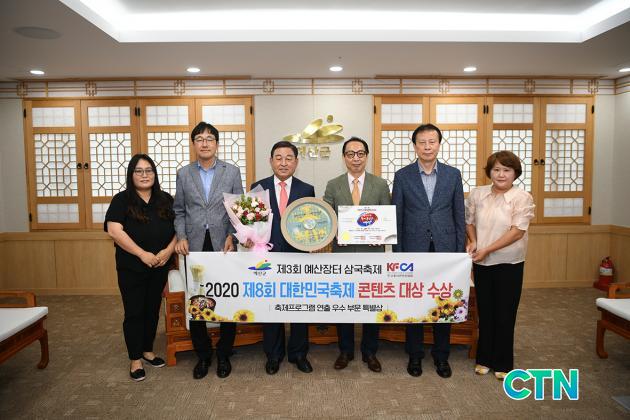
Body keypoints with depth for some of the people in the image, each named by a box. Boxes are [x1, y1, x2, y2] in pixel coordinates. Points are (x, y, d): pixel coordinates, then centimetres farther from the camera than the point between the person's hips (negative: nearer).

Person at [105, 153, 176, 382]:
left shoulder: (166, 200, 6)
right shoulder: (122, 200, -5)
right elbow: (115, 230, -15)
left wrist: (169, 250, -12)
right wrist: (142, 254, -19)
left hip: (159, 267, 4)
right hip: (131, 268, -3)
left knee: (153, 310, 14)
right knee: (134, 312, 5)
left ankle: (148, 350, 32)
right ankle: (135, 359, 19)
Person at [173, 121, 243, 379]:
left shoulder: (232, 172, 4)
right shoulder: (184, 174, 8)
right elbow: (179, 211, 11)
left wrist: (232, 235, -9)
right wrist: (181, 237, -4)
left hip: (223, 245, -1)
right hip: (195, 247, 2)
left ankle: (224, 355, 24)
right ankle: (203, 355, 27)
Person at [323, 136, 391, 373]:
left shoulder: (381, 185, 3)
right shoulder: (333, 186, 3)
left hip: (372, 254, 0)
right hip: (342, 254, 0)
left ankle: (369, 352, 28)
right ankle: (345, 351, 29)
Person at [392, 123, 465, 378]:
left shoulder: (453, 174, 3)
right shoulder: (402, 176, -2)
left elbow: (459, 216, 5)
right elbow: (397, 218, -1)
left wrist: (460, 251, 1)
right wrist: (398, 253, -3)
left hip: (445, 249, 1)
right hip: (414, 250, -1)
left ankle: (441, 355, 29)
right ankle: (415, 355, 26)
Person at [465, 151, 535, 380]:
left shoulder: (522, 198, -9)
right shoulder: (477, 194, 3)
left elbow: (517, 231, -16)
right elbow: (469, 221, 13)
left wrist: (487, 249, -18)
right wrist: (473, 241, -5)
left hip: (509, 264, -3)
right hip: (482, 263, 3)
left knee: (505, 314, 7)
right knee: (485, 312, 14)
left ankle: (503, 363, 23)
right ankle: (484, 359, 28)